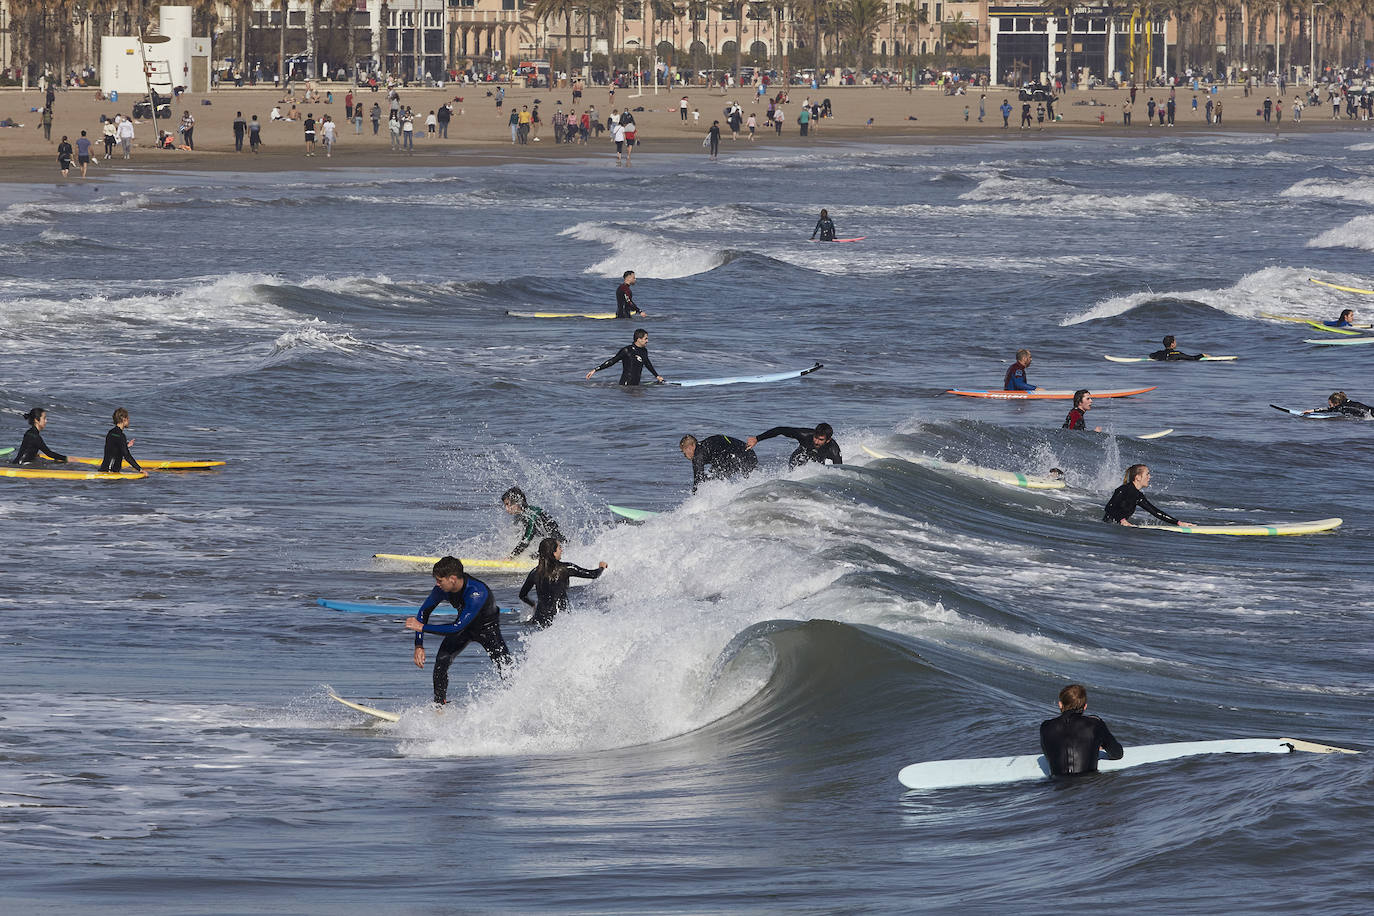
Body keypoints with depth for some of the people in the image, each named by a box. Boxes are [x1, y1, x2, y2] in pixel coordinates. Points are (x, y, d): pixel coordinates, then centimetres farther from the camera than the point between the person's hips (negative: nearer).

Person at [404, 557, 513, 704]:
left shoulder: (476, 593, -41)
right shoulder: (443, 588, -21)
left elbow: (458, 627, -41)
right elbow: (424, 611, -5)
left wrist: (422, 627, -37)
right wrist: (419, 646, -13)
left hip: (487, 627, -5)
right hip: (465, 626, 5)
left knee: (506, 669, -17)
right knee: (442, 660, -13)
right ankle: (439, 706, -1)